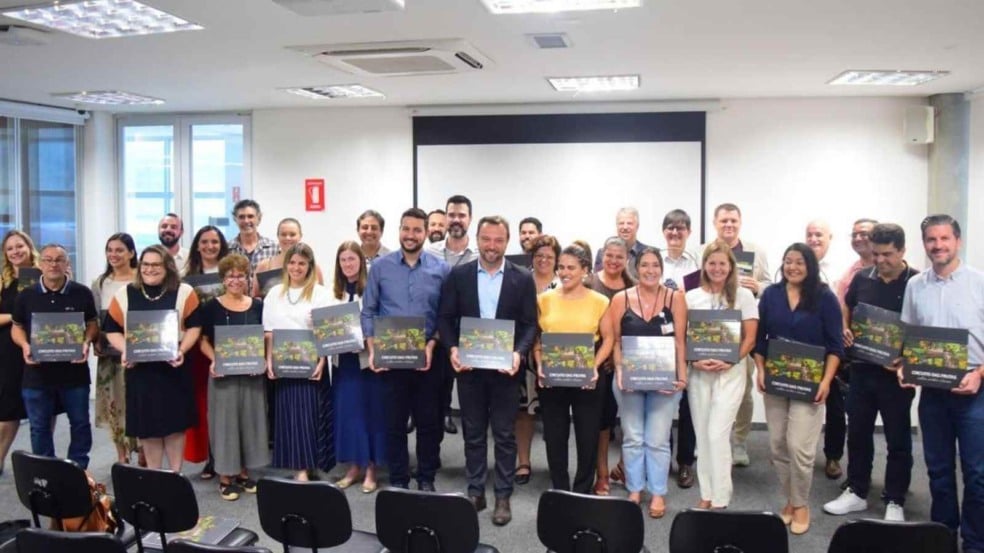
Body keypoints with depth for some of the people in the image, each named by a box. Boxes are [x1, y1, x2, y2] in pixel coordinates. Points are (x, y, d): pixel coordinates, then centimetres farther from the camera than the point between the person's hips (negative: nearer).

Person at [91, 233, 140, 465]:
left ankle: (143, 456, 8)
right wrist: (95, 341, -2)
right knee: (114, 403, 7)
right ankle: (122, 456, 18)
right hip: (108, 353, 4)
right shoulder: (100, 283, 10)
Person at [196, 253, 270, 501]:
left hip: (251, 372, 3)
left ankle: (244, 473, 21)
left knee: (250, 419, 8)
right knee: (225, 420, 1)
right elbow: (203, 340, 1)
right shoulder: (212, 307, -1)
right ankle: (225, 477, 10)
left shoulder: (257, 306, 6)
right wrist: (213, 360, -16)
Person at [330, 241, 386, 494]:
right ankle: (354, 465, 19)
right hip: (343, 359, 5)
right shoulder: (335, 292, 11)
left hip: (367, 358, -5)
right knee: (346, 411, 8)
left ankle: (371, 468, 12)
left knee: (370, 411, 2)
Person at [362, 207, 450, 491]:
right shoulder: (380, 267, 2)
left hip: (428, 357, 0)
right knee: (394, 422, 8)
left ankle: (427, 479, 22)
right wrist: (373, 349, -7)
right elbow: (368, 312, 3)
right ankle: (398, 480, 21)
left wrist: (432, 344, -12)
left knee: (429, 421, 8)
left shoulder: (440, 269, 1)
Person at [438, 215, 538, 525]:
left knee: (504, 434, 6)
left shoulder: (523, 279, -1)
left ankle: (503, 496, 17)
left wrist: (519, 353, -18)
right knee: (473, 433, 11)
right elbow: (446, 318, 2)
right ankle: (475, 492, 23)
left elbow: (530, 324, -2)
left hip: (504, 367, -1)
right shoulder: (458, 275, 1)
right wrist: (452, 349, -14)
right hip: (469, 367, 1)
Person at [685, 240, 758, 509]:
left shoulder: (743, 295, 0)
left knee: (717, 434, -8)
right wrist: (695, 361, -12)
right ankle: (707, 493, 21)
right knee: (702, 435, 8)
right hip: (699, 373, 3)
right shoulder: (692, 297, 4)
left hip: (730, 372, -2)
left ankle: (719, 499, 3)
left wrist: (730, 361, -15)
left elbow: (750, 338, -1)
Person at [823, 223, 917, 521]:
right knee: (857, 433, 13)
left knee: (898, 439, 7)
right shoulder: (862, 278, 4)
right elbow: (846, 308, 20)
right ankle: (856, 492, 27)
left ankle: (895, 501, 20)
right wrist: (845, 330, 0)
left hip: (896, 373, -4)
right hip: (861, 368, 4)